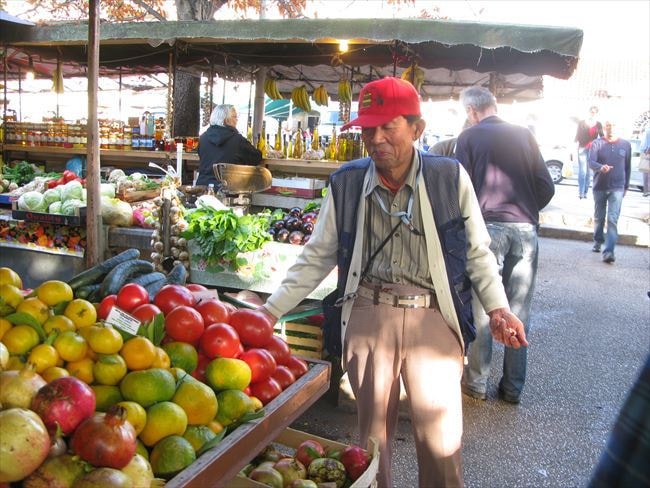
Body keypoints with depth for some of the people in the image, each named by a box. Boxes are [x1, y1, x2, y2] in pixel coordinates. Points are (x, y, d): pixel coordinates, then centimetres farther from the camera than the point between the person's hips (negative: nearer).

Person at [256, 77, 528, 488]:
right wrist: (272, 310, 1)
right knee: (373, 427, 12)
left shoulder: (450, 177, -2)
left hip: (434, 316, -1)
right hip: (367, 315, 2)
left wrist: (498, 308, -6)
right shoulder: (346, 183, 2)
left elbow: (477, 251, 7)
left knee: (441, 438, 2)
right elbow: (318, 257, 7)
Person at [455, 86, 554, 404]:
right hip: (526, 229, 3)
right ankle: (513, 387, 18)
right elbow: (546, 187, 7)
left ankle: (477, 383, 14)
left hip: (488, 228, -3)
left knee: (481, 309, 6)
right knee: (519, 313, 9)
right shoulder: (523, 135, 10)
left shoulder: (469, 137, 3)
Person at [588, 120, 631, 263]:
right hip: (599, 187, 1)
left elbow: (628, 167, 13)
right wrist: (601, 167, -37)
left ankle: (608, 251, -16)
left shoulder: (626, 145, 3)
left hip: (617, 188, -1)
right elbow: (591, 162, -15)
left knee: (613, 220, -12)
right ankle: (598, 241, 38)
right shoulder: (597, 144, -2)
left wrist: (626, 186, 16)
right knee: (598, 218, 15)